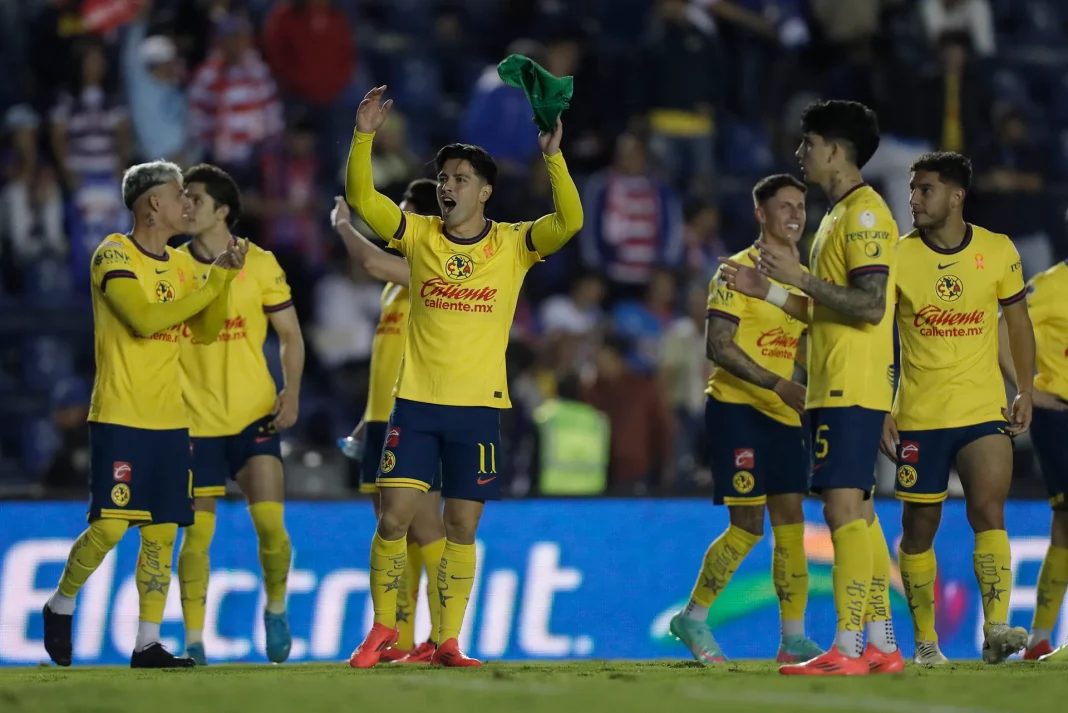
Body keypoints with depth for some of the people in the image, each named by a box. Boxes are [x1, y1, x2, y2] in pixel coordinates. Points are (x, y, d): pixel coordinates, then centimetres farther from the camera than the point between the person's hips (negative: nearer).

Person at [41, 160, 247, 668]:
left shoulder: (179, 264, 14)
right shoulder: (113, 256, -9)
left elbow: (206, 330, 15)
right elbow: (146, 319, -21)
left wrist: (225, 276, 1)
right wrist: (211, 283, -18)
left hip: (169, 418, 7)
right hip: (120, 417, -7)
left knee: (162, 532, 2)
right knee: (109, 527, -12)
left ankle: (147, 644, 5)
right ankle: (60, 606, 11)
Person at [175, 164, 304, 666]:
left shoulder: (260, 265, 1)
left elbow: (290, 335, 7)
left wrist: (292, 392, -7)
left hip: (254, 416, 0)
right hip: (195, 419, 1)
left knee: (270, 521, -10)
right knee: (197, 532, -1)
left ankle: (276, 609, 16)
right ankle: (193, 641, 7)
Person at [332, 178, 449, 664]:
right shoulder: (398, 281, 19)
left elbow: (372, 262, -25)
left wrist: (344, 226, -6)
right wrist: (369, 419, 23)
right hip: (386, 420, 9)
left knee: (424, 527, -10)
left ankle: (441, 639, -10)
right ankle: (399, 641, 13)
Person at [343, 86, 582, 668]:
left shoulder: (513, 244, 1)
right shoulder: (420, 235, 3)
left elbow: (570, 222, -14)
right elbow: (361, 199, -6)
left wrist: (553, 157, -24)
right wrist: (363, 138, -19)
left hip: (479, 406, 0)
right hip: (417, 401, 0)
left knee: (461, 529, 3)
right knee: (394, 517, -6)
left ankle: (447, 641, 11)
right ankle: (382, 632, 6)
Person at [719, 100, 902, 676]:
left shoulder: (866, 213, -12)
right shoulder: (839, 216, 20)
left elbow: (870, 305, -21)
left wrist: (800, 277, -19)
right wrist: (771, 291, 17)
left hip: (853, 389, -11)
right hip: (834, 387, 11)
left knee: (845, 508, -13)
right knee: (858, 513, 10)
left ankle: (846, 649, -16)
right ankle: (881, 646, 13)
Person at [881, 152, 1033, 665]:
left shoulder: (998, 251, 0)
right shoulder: (897, 256, -3)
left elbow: (1018, 322, 12)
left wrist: (1025, 391, 4)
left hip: (985, 411, 0)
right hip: (918, 416, 0)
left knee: (989, 509, -17)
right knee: (919, 527, 5)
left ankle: (996, 629, -21)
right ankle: (925, 640, 17)